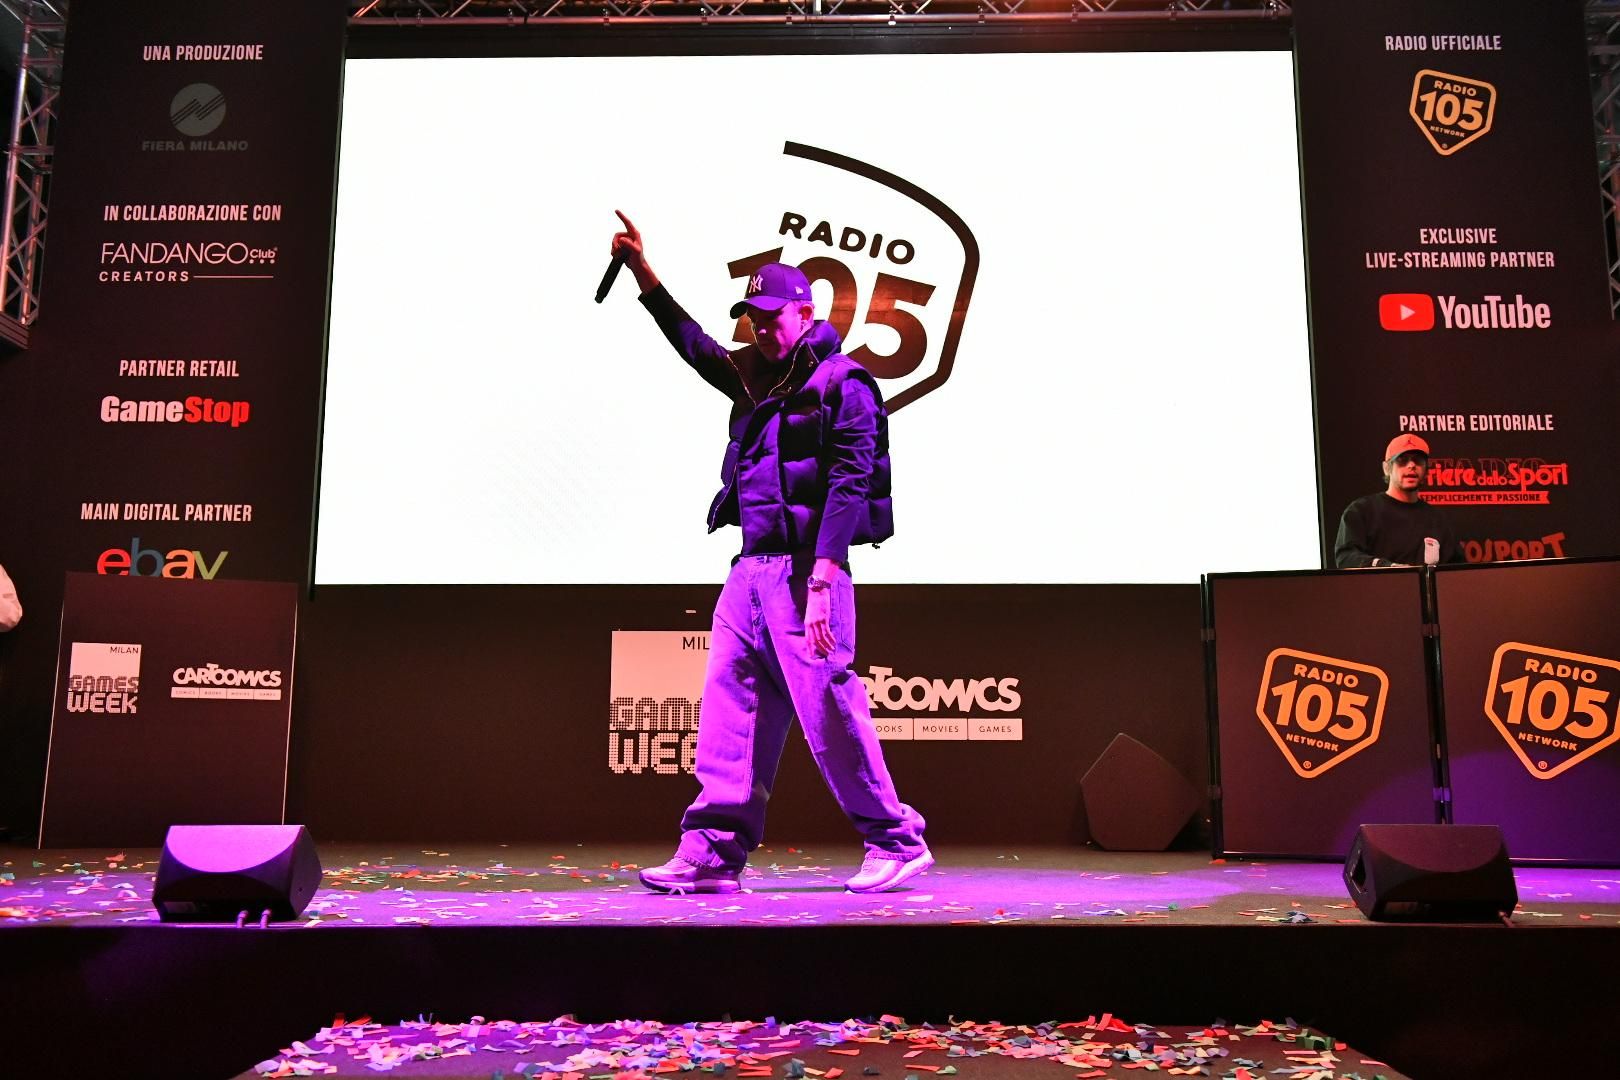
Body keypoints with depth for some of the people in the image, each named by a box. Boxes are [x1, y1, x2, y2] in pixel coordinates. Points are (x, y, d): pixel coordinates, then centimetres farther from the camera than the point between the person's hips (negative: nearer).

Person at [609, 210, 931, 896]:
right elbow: (696, 347, 32)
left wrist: (820, 581, -21)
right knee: (728, 709, 4)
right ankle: (712, 851, 8)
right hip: (750, 570, 8)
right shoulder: (757, 382, 19)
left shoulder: (842, 384, -4)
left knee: (829, 710, -6)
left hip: (803, 572, -8)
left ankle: (896, 841, 8)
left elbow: (849, 489, -13)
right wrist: (642, 271, 28)